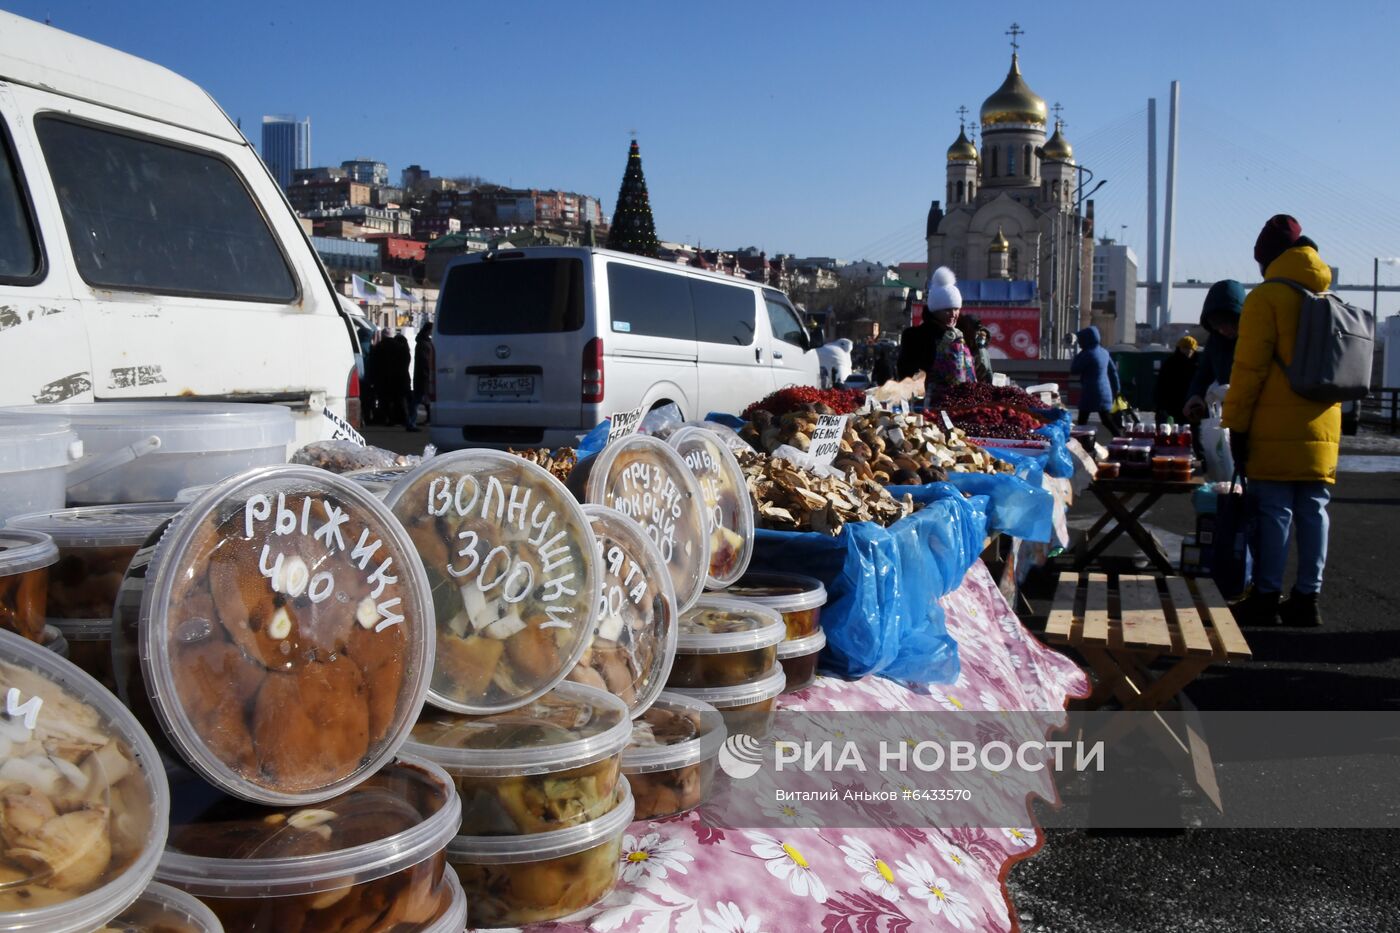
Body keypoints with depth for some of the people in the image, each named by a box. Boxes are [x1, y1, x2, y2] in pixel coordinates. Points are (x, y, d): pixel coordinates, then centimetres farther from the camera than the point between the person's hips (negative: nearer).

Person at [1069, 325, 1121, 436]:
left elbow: (1073, 371, -8)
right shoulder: (1104, 352, 10)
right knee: (1108, 421, 8)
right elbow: (1113, 370, 16)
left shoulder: (1087, 354, -14)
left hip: (1090, 393, -7)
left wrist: (1077, 356, 3)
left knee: (1082, 422, 2)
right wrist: (1116, 388, 24)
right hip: (1105, 392, 7)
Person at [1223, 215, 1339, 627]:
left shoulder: (1267, 296, -5)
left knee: (1273, 512, -3)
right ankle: (1306, 599, 11)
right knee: (1313, 512, 7)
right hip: (1322, 430, 6)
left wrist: (1236, 424, -7)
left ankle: (1266, 597, 0)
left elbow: (1249, 368, -10)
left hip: (1276, 431, -6)